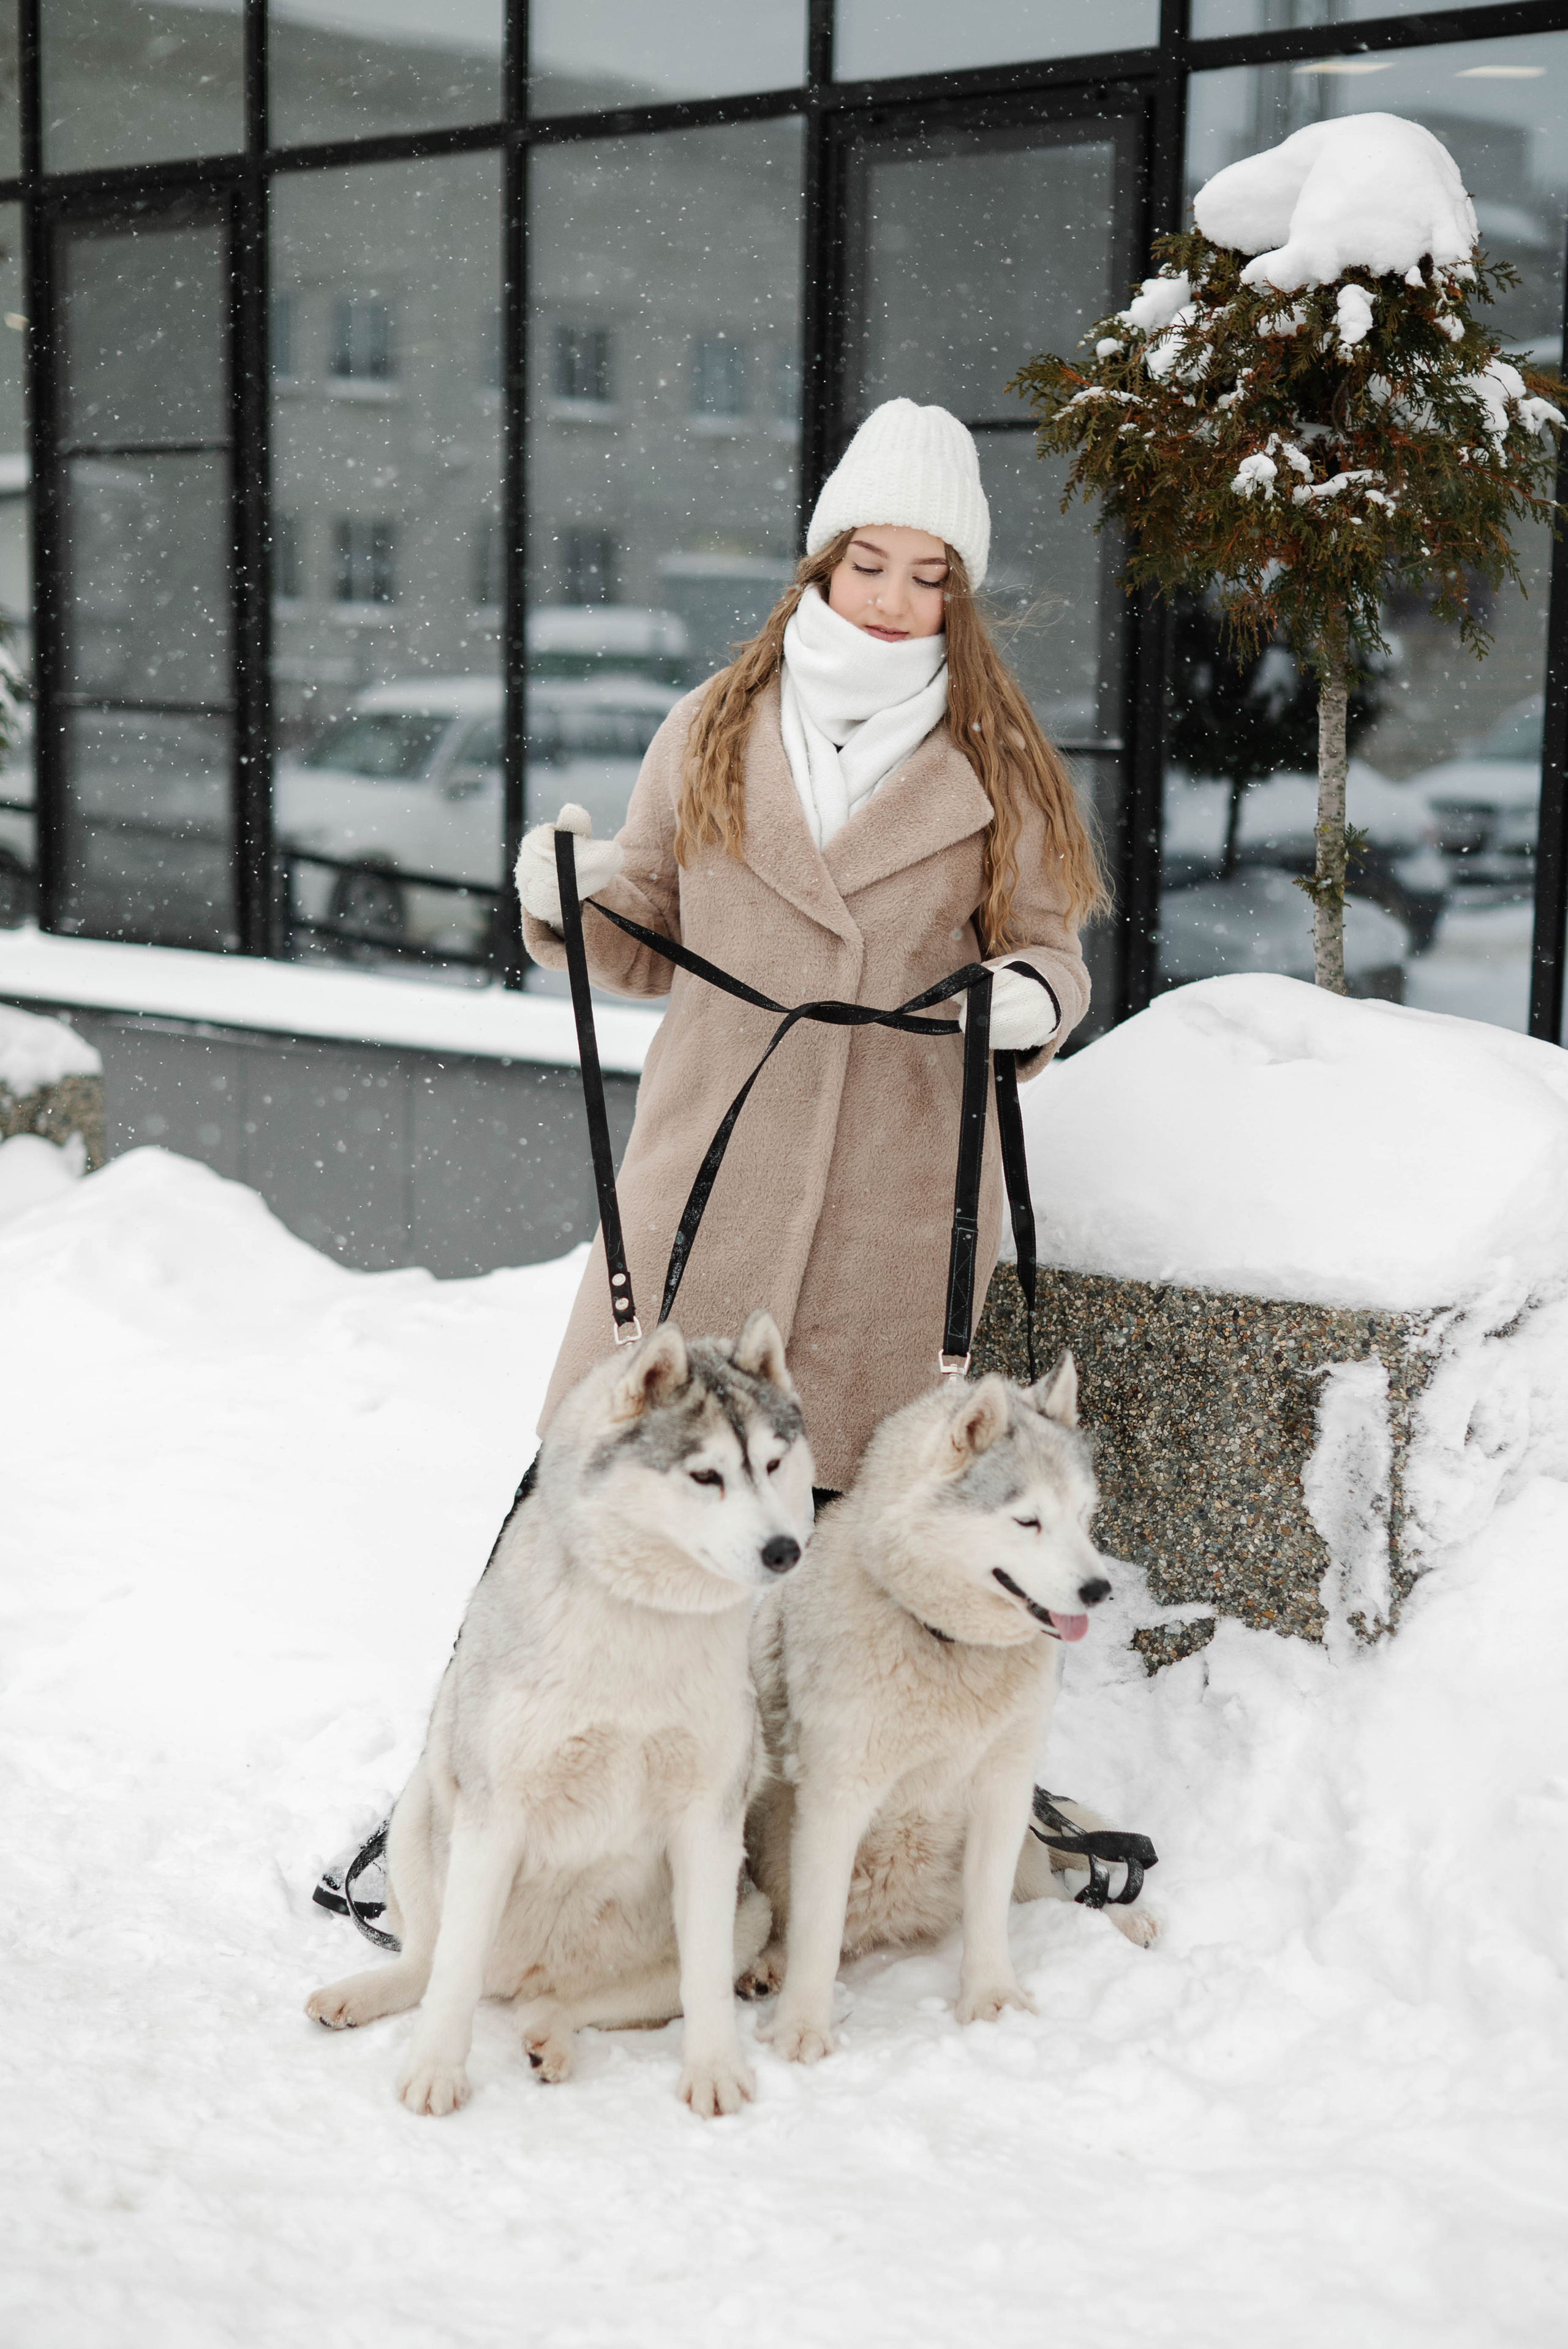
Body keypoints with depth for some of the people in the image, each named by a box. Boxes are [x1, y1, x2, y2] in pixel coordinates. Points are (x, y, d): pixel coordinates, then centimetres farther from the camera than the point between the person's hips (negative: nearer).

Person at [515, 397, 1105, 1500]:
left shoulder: (999, 764, 4)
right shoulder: (713, 730, 7)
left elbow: (1044, 945, 10)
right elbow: (653, 938, 13)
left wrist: (1033, 998, -13)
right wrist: (574, 897, -8)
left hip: (898, 1195, -1)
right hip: (708, 1170, 1)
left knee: (848, 1475, 3)